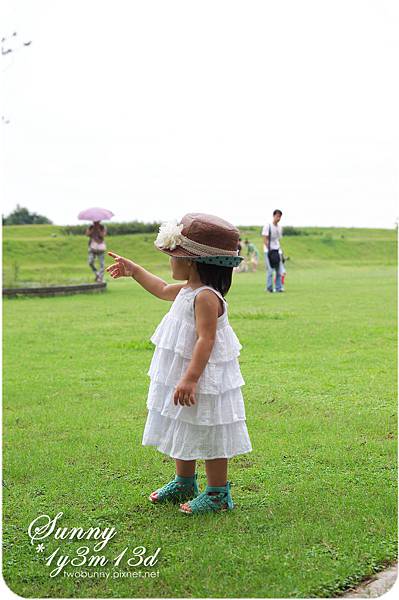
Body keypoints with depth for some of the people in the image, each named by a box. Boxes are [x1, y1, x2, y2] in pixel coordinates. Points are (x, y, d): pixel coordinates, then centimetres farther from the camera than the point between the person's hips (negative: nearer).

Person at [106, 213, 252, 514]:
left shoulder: (206, 297, -24)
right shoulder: (187, 289, 8)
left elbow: (206, 340, -28)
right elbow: (163, 290, 30)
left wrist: (190, 379, -32)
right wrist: (134, 270, 33)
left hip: (204, 380, -11)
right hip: (182, 376, 11)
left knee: (208, 436, 0)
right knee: (182, 431, 22)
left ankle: (218, 493, 13)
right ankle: (184, 482, 37)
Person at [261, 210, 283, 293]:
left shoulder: (280, 227, 13)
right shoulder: (268, 226, -7)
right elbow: (265, 239, -10)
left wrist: (279, 250, 10)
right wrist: (270, 249, -17)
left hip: (277, 251, 6)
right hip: (269, 250, -6)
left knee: (279, 270, 3)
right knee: (270, 270, -9)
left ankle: (278, 288, 8)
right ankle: (269, 288, -3)